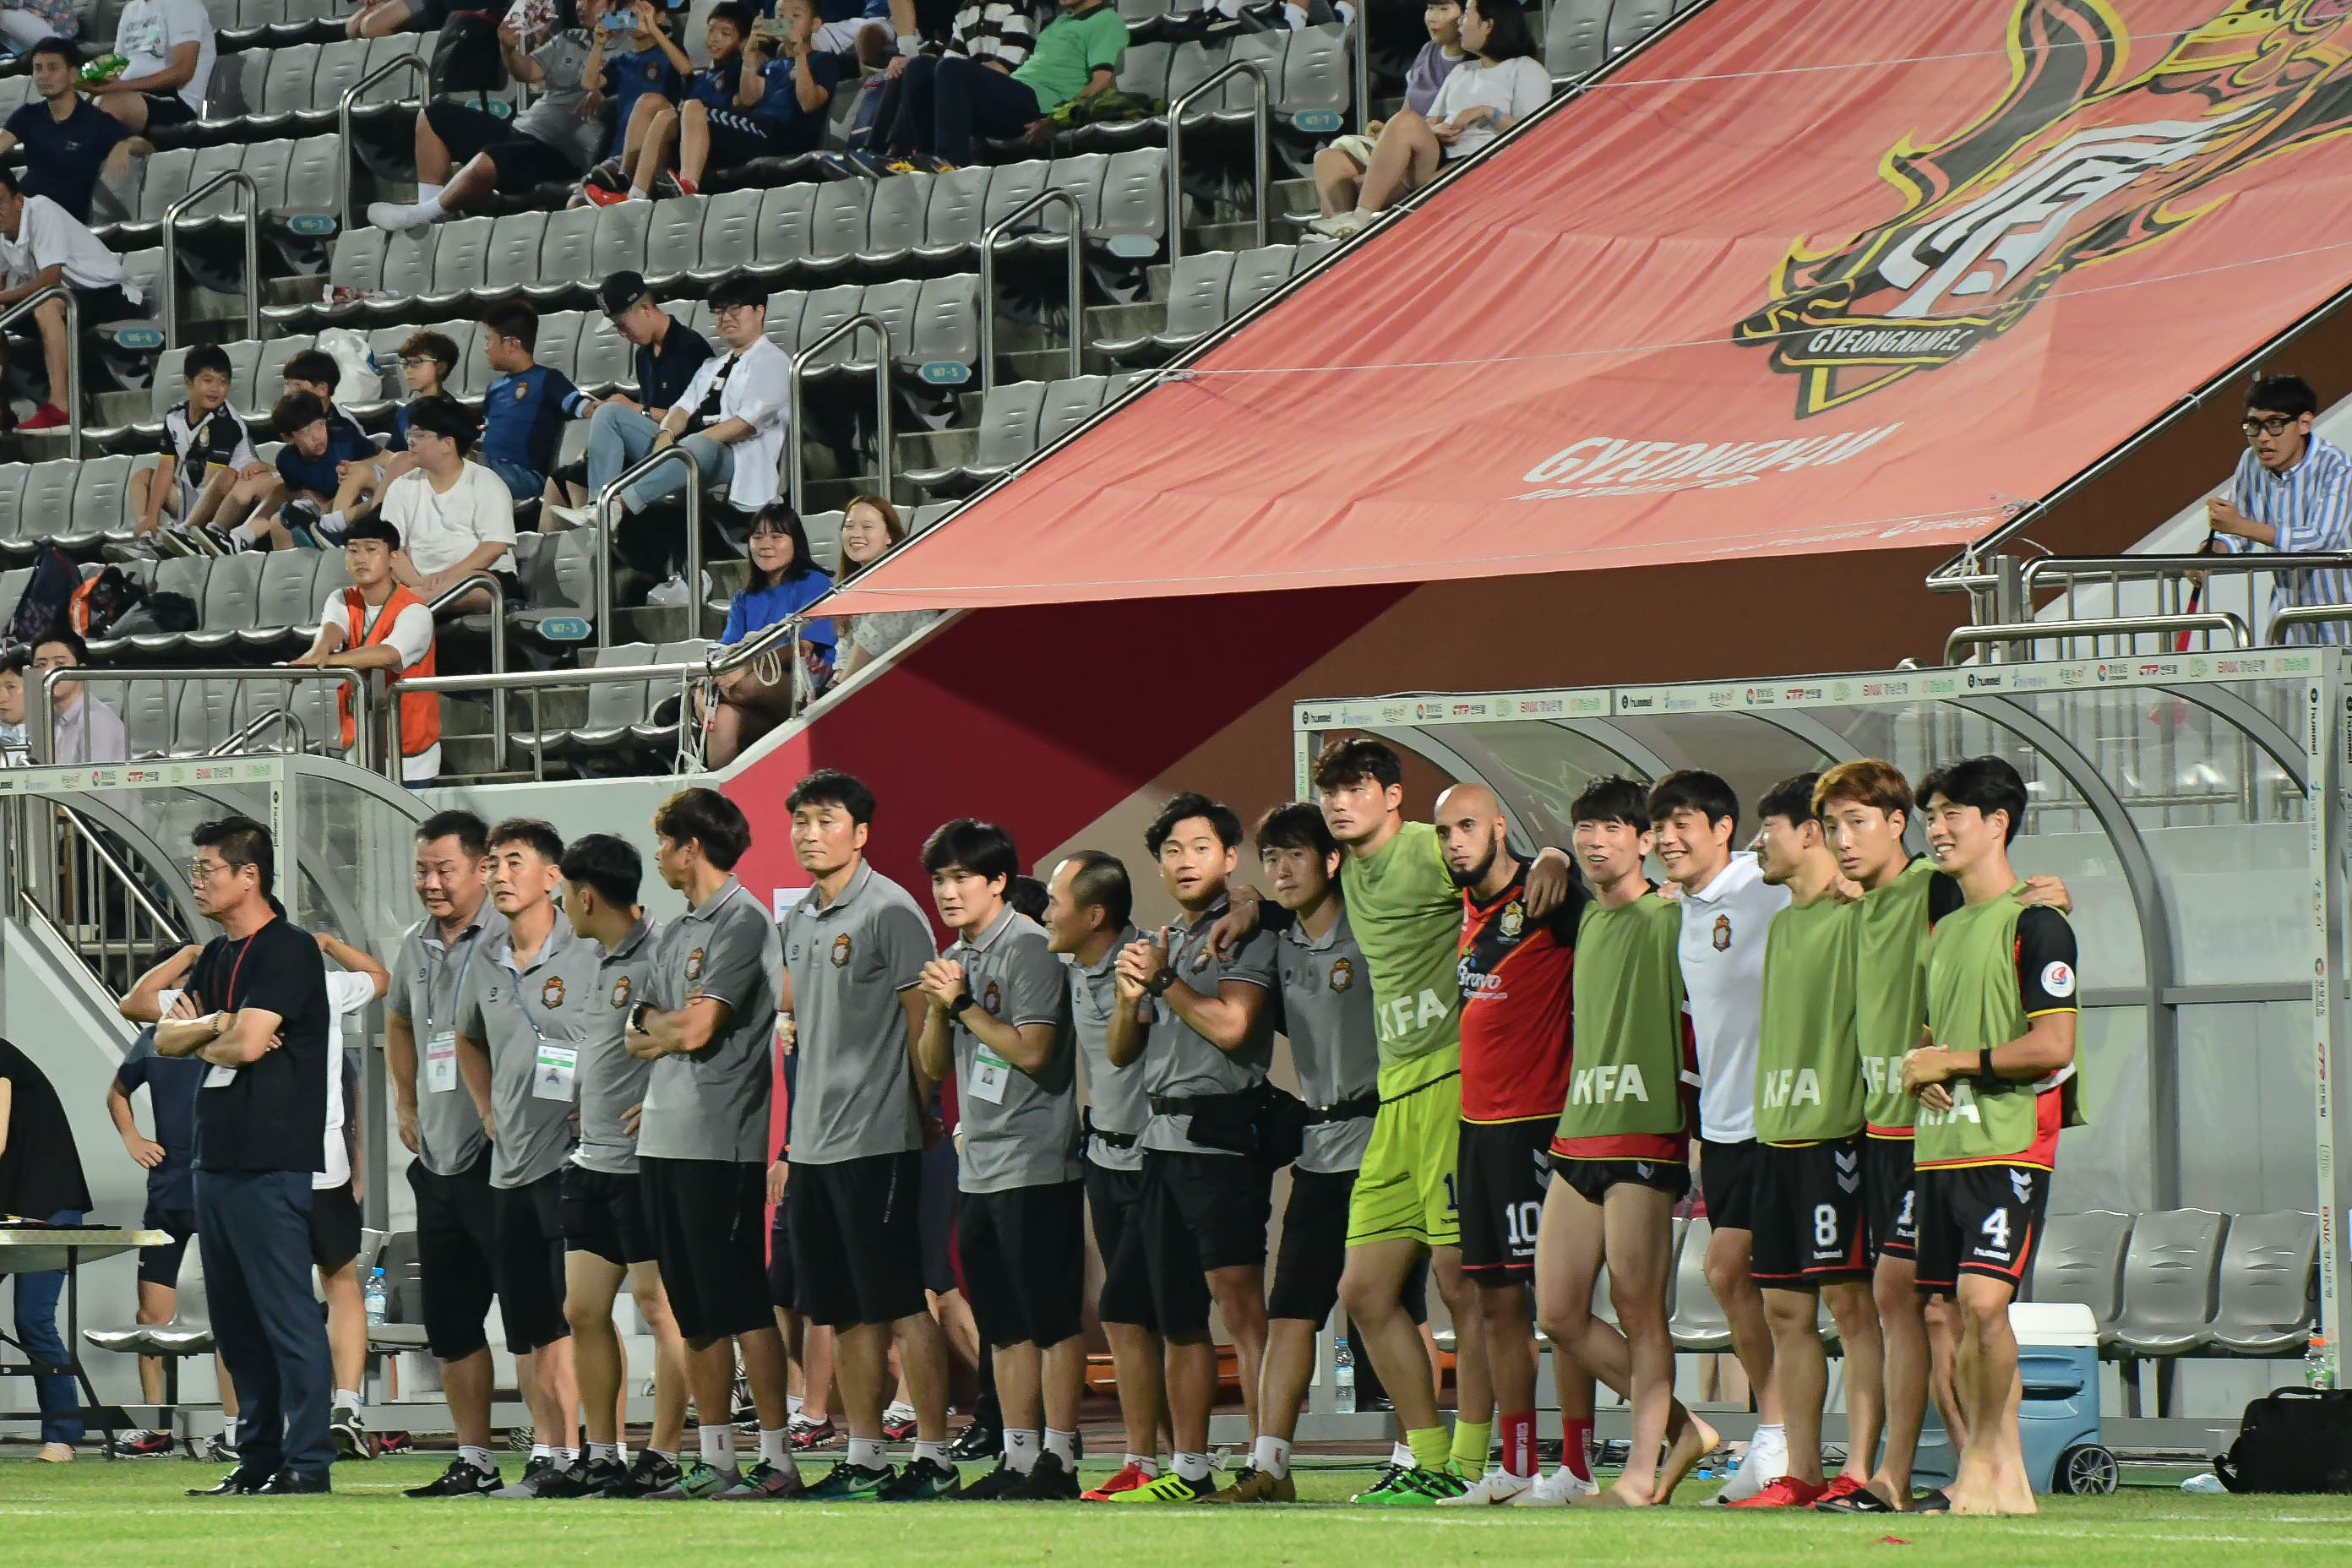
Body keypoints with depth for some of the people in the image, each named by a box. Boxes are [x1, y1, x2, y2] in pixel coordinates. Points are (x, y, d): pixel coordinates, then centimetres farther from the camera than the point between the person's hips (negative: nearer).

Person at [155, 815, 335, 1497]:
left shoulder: (289, 950, -9)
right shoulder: (217, 956, 19)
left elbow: (246, 1042, -18)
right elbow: (166, 1037, 14)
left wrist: (205, 1046, 3)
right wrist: (214, 1026, -5)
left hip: (273, 1160, -9)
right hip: (217, 1156, 9)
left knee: (287, 1313, -9)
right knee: (235, 1320, 10)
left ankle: (306, 1460, -8)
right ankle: (258, 1458, 15)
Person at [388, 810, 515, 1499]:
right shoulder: (416, 946, 14)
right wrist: (406, 1104, 26)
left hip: (500, 1157, -8)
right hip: (437, 1159, 8)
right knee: (449, 1324, 11)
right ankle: (474, 1461, 19)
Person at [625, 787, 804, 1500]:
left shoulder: (743, 921, -8)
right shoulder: (680, 931, 20)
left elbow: (697, 1030, -15)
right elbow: (639, 1031, 17)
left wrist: (660, 1028, 4)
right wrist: (671, 1026, -2)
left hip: (720, 1141, -9)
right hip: (665, 1139, 9)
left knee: (741, 1306, -9)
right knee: (695, 1312, 10)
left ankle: (777, 1459, -7)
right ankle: (712, 1460, 13)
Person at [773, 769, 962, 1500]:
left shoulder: (889, 911, -9)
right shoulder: (798, 921, 15)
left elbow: (923, 1022, -9)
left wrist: (927, 1117, -10)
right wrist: (794, 1139, 18)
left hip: (877, 1137, -8)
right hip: (814, 1140, 8)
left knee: (903, 1304, -6)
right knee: (845, 1311, 10)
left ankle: (933, 1457, -4)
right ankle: (863, 1458, 15)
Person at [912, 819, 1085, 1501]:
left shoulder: (1028, 948, -9)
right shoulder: (955, 959, 16)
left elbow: (1033, 1051, -17)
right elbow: (933, 1066, 15)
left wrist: (963, 1006, -13)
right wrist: (938, 1008, -2)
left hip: (1036, 1163, -9)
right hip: (979, 1165, 9)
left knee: (1053, 1318, -6)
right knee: (1004, 1325, 9)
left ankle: (1058, 1458, -6)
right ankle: (1018, 1456, 12)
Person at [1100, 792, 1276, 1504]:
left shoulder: (1245, 934, -3)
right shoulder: (1163, 943, 20)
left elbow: (1230, 1024, -16)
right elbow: (1121, 1051, 19)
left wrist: (1162, 979, -7)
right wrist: (1130, 996, -1)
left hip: (1222, 1137, -8)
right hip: (1163, 1137, 8)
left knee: (1239, 1304, -14)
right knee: (1177, 1317, 10)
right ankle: (1189, 1470, 15)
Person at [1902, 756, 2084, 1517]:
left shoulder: (2033, 922, -6)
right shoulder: (1944, 931, 20)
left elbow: (2052, 1046, -13)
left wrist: (1954, 1062, -8)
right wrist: (1920, 1067, 5)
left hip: (2009, 1143, -8)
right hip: (1942, 1145, 8)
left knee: (1983, 1298, -20)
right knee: (1960, 1313, 5)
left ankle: (1984, 1462, -10)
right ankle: (2009, 1479, 9)